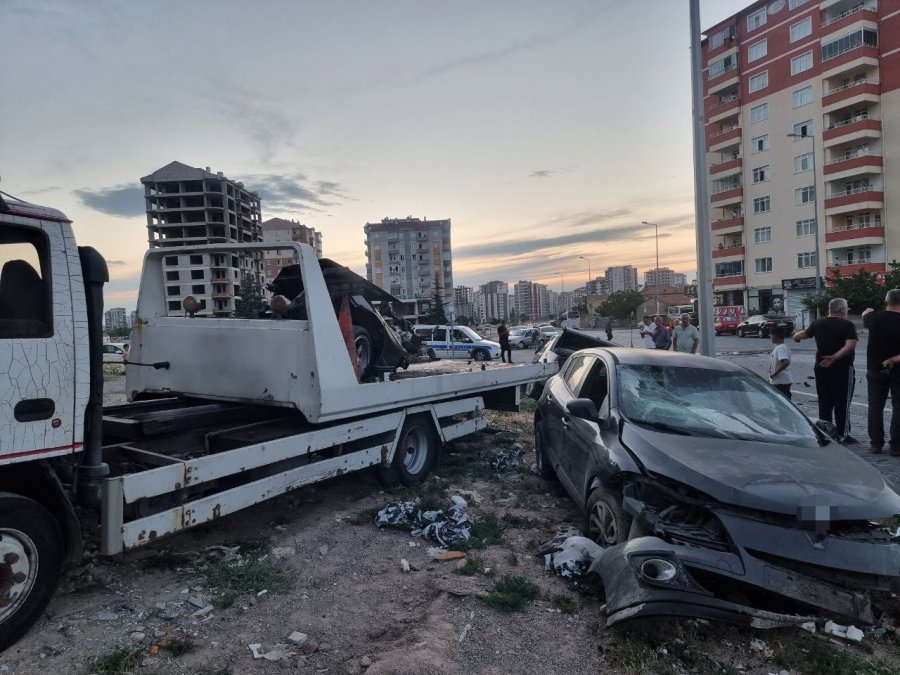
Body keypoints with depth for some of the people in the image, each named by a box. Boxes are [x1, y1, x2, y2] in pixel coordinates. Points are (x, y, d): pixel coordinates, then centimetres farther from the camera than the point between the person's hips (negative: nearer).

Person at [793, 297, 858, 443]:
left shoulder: (818, 323, 3)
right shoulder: (848, 325, -11)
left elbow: (804, 334, 20)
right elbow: (850, 346, -25)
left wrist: (796, 336, 40)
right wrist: (834, 357, -24)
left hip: (821, 367, 5)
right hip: (842, 369, -5)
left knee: (824, 400, 14)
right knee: (842, 402, 3)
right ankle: (842, 434, 6)